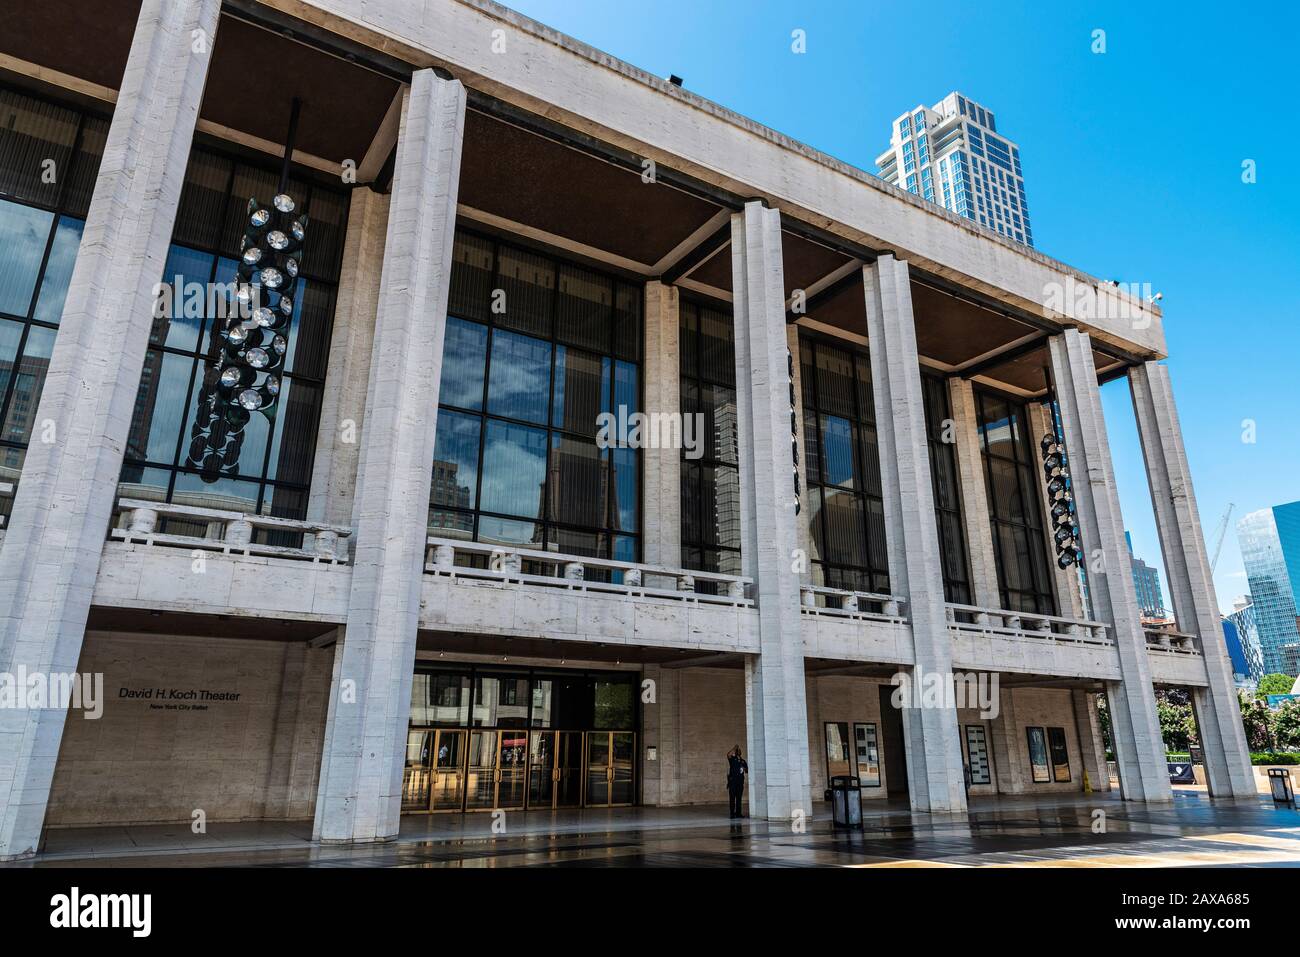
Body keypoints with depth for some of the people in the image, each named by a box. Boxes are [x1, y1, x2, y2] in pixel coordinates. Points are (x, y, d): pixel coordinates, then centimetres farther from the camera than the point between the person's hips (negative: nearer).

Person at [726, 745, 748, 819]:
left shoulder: (743, 761, 18)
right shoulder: (732, 759, 4)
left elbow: (747, 771, 20)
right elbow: (728, 754, -18)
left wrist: (745, 769, -2)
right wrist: (735, 748, -13)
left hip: (740, 781, 4)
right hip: (732, 781, -4)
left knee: (739, 798, 6)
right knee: (732, 798, -5)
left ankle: (738, 813, 11)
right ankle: (732, 813, -5)